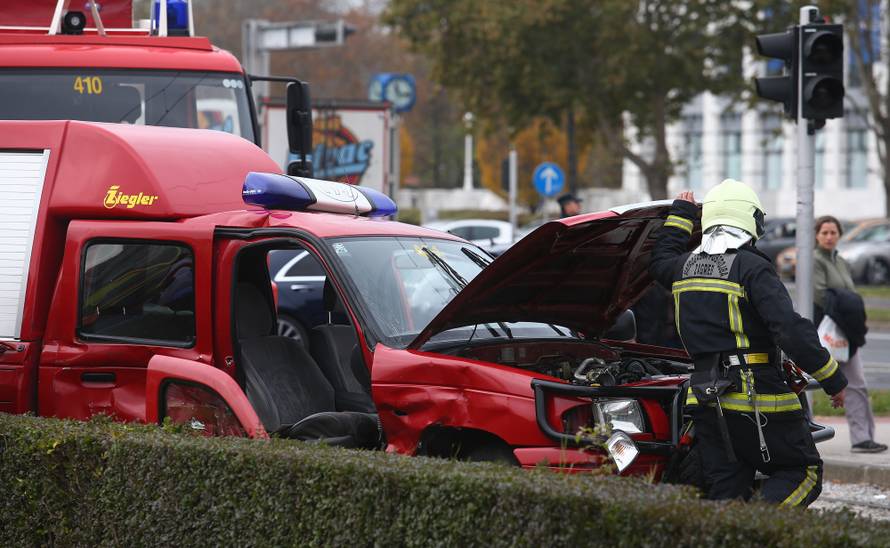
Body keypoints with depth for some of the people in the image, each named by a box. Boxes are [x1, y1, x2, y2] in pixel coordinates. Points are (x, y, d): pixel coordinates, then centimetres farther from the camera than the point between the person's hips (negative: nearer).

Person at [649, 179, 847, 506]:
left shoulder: (687, 266, 10)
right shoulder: (752, 269, -11)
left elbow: (660, 264, 37)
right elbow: (791, 331, -18)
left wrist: (680, 214, 47)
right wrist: (833, 379, -11)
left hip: (705, 400, 6)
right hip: (756, 399, -6)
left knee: (725, 494, 9)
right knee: (803, 473, 4)